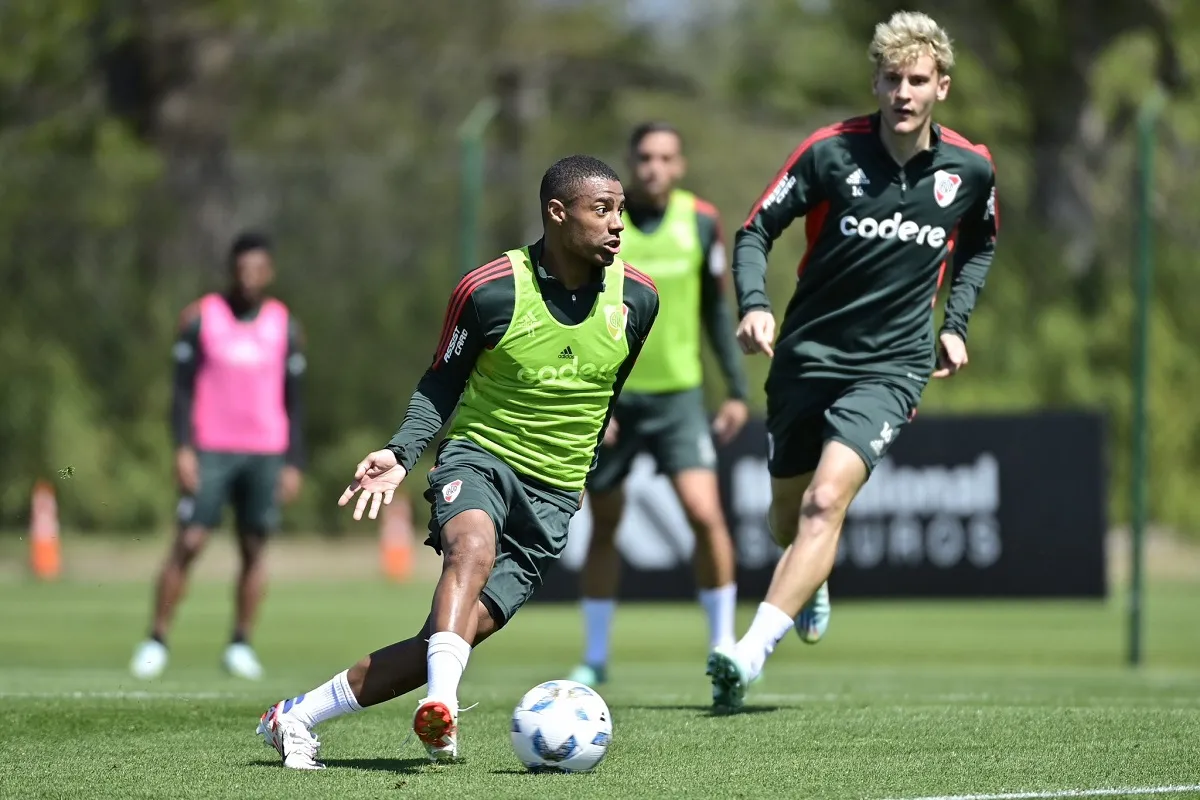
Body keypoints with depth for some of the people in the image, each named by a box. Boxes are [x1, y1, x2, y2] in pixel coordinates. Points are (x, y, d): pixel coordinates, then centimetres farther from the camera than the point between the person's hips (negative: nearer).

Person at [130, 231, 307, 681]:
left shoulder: (285, 326, 9)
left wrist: (294, 464, 5)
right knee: (188, 543, -9)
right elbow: (183, 388, 2)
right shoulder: (200, 319, 4)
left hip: (266, 454, 2)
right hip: (211, 450, -2)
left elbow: (293, 402, 12)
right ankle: (156, 641, -5)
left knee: (254, 549, 0)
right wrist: (183, 447, -10)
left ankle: (240, 646, 6)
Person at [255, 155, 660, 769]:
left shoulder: (636, 298, -2)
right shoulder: (490, 290, -11)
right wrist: (403, 452, -13)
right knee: (474, 546, -38)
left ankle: (295, 717, -3)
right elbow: (442, 381, 2)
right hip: (479, 454, -2)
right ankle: (440, 702, -50)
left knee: (458, 633, -10)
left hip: (553, 495, 2)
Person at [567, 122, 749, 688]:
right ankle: (595, 658, 22)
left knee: (705, 513, -14)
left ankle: (723, 644, -1)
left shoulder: (701, 222, 0)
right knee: (604, 525, 8)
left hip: (678, 395, 1)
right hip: (609, 398, -1)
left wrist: (737, 389, 6)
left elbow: (715, 311, 10)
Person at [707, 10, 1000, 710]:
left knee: (827, 499, -22)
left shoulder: (970, 169, -2)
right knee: (789, 515, 14)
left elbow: (979, 246, 20)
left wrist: (956, 322, 9)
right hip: (808, 355, 1)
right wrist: (755, 305, -18)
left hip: (891, 366, -1)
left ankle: (751, 653, -28)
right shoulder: (831, 151, -9)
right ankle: (815, 579, 52)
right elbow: (757, 230, -1)